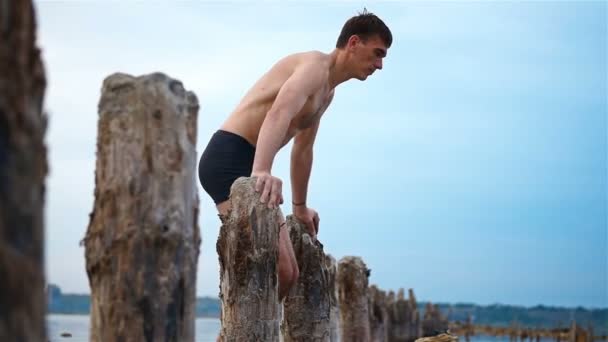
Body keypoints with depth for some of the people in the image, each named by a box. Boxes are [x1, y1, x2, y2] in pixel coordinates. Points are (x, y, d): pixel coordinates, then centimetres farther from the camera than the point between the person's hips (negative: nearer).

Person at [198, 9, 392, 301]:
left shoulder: (327, 92, 20)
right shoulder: (315, 64, -11)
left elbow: (302, 149, 32)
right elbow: (279, 112, -32)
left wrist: (300, 207, 39)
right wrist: (262, 171, -48)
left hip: (247, 165, 10)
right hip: (228, 159, -10)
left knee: (288, 273, 9)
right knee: (276, 271, -20)